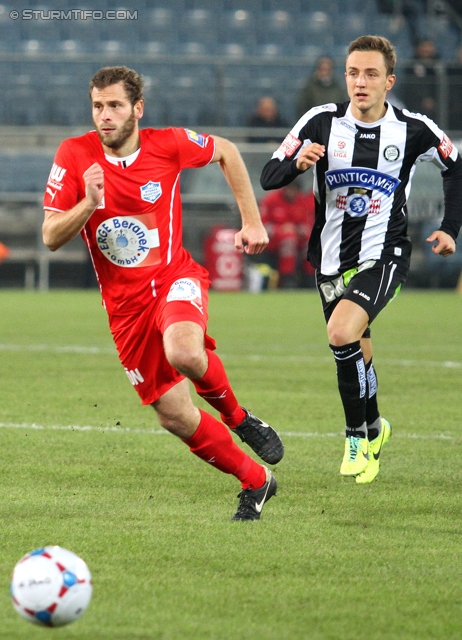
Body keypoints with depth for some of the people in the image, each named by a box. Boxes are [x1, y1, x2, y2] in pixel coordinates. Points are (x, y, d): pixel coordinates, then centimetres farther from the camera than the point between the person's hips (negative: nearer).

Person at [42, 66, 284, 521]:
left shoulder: (169, 145, -9)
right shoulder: (74, 155, -9)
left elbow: (226, 152, 12)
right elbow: (51, 237, -9)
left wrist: (252, 222, 10)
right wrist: (89, 204, -27)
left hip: (174, 278, -2)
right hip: (125, 303, 2)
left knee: (183, 352, -36)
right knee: (174, 417, 1)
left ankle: (239, 418, -6)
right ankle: (255, 482, 21)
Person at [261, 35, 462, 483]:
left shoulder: (414, 130, -6)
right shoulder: (322, 122, -6)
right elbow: (268, 177, -6)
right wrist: (297, 162, -27)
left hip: (383, 256, -3)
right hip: (332, 258, 3)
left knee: (342, 333, -26)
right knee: (356, 356, 12)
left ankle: (357, 434, -10)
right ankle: (373, 429, 39)